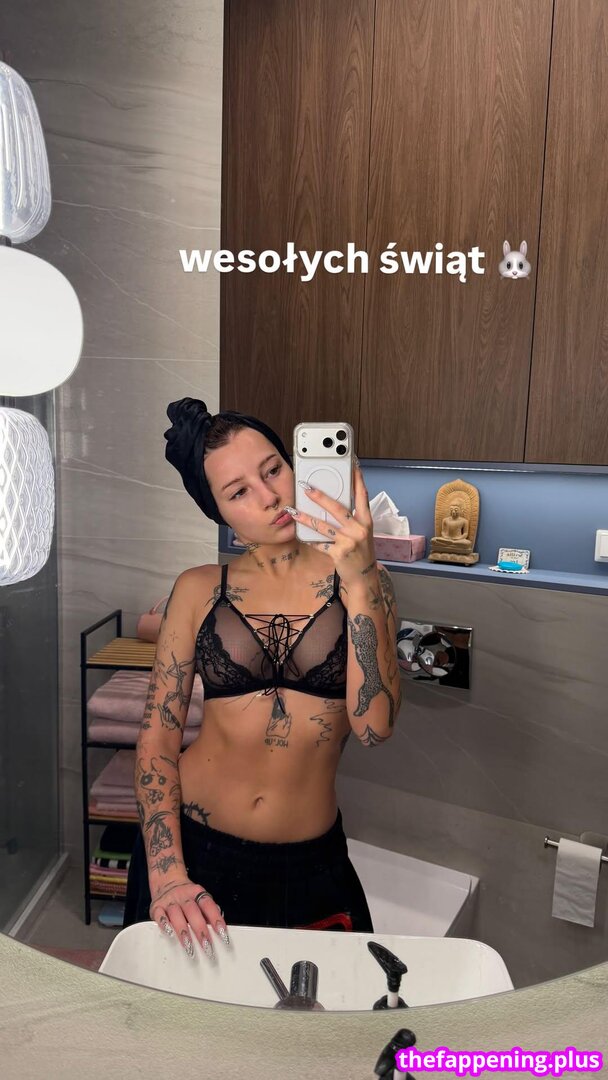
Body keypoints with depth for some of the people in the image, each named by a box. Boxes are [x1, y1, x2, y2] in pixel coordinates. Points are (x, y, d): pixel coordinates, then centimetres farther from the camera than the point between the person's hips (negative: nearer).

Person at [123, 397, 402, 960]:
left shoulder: (359, 578, -7)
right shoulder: (199, 590, -4)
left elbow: (374, 726, -19)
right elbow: (157, 737, -4)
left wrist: (359, 580, -29)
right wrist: (167, 877, -12)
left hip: (310, 865, 0)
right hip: (192, 844, 1)